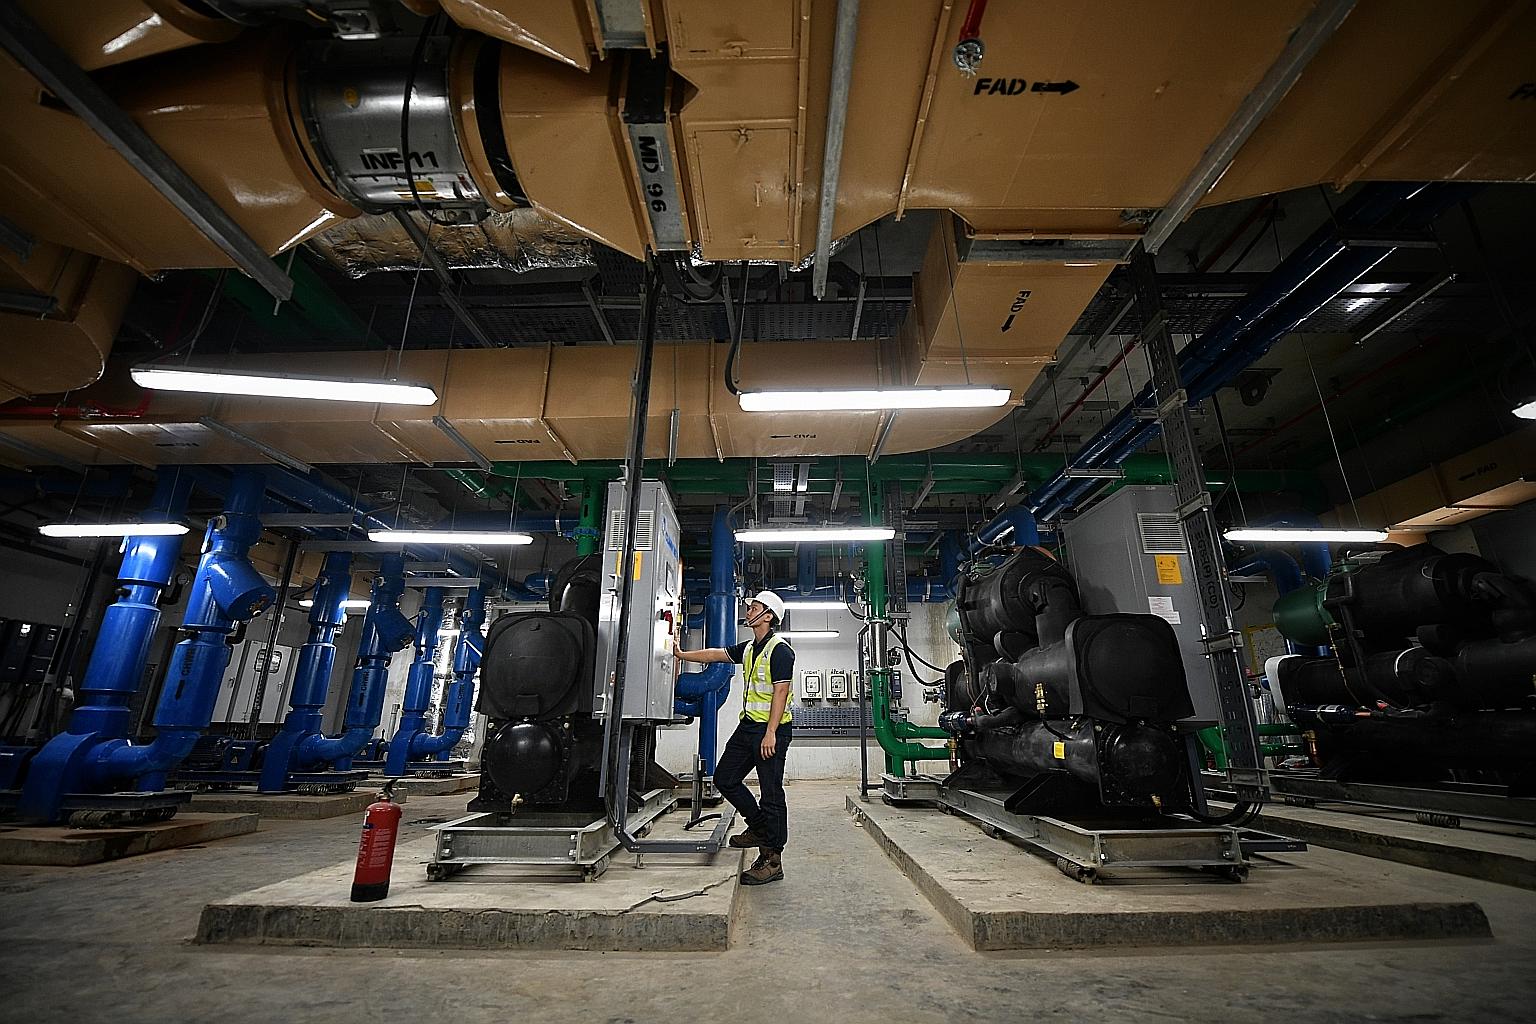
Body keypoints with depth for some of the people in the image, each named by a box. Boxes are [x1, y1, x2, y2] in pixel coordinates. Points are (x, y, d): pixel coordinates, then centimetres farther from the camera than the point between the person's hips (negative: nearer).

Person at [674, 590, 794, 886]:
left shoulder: (780, 649, -14)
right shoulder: (749, 648, 14)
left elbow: (781, 692, -19)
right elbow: (716, 654, 22)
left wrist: (770, 733, -23)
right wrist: (682, 655, 21)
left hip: (771, 729, -10)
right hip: (748, 726, 10)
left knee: (771, 793, -3)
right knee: (725, 778, 14)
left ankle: (772, 859, 8)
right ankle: (759, 828, 29)